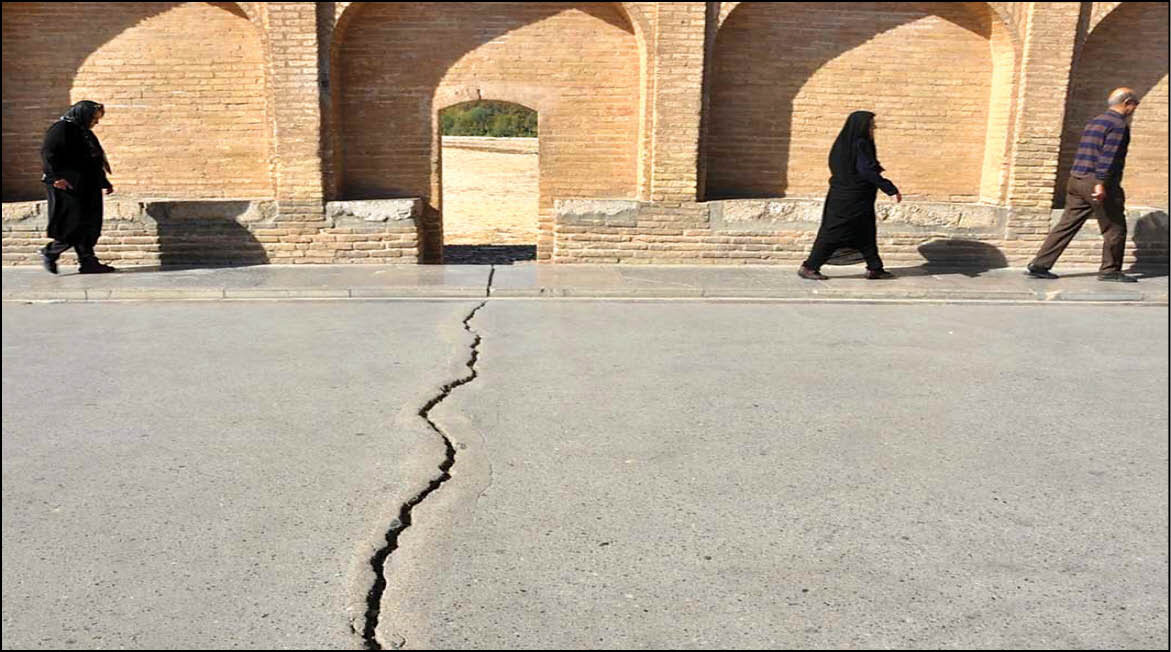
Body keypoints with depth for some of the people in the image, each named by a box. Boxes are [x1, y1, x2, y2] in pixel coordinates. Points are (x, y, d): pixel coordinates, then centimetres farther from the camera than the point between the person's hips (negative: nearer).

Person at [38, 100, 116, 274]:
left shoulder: (85, 132, 18)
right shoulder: (62, 129, -8)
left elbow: (95, 160, 24)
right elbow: (47, 153, -16)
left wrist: (105, 182, 22)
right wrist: (55, 176, -24)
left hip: (87, 188, 9)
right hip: (69, 187, -9)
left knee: (91, 225, 5)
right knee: (75, 224, -8)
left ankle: (88, 262, 9)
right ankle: (50, 253, 10)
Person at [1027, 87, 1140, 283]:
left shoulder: (1094, 121, 20)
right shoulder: (1119, 124, -7)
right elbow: (1108, 155, -18)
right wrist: (1101, 183, -23)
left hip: (1076, 180, 8)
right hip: (1097, 184, -8)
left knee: (1066, 225, 6)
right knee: (1115, 228, 4)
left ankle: (1040, 265, 1)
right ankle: (1110, 270, 12)